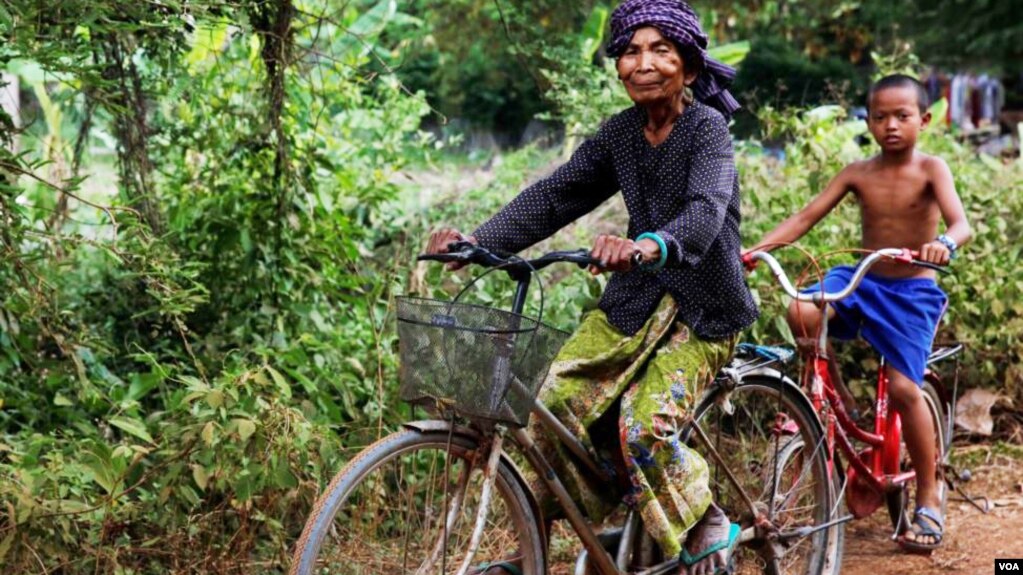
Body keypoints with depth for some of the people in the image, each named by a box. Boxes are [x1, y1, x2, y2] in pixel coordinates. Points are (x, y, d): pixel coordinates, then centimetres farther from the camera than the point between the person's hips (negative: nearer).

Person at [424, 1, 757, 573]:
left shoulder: (707, 128, -15)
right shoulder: (621, 133, 3)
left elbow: (705, 211, -32)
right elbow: (556, 195, -2)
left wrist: (648, 245, -54)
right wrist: (478, 240, -17)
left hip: (701, 310, -5)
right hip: (635, 297, 6)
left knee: (645, 426, -22)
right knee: (558, 398, -10)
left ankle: (707, 526, 6)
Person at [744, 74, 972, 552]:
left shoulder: (930, 170, -8)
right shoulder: (858, 173, 0)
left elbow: (960, 222, -23)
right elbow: (807, 216, -6)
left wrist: (944, 244, -48)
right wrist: (758, 248, -21)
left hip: (911, 291, -3)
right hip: (861, 280, 3)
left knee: (904, 388, -14)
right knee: (801, 313, -27)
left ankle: (929, 500, 3)